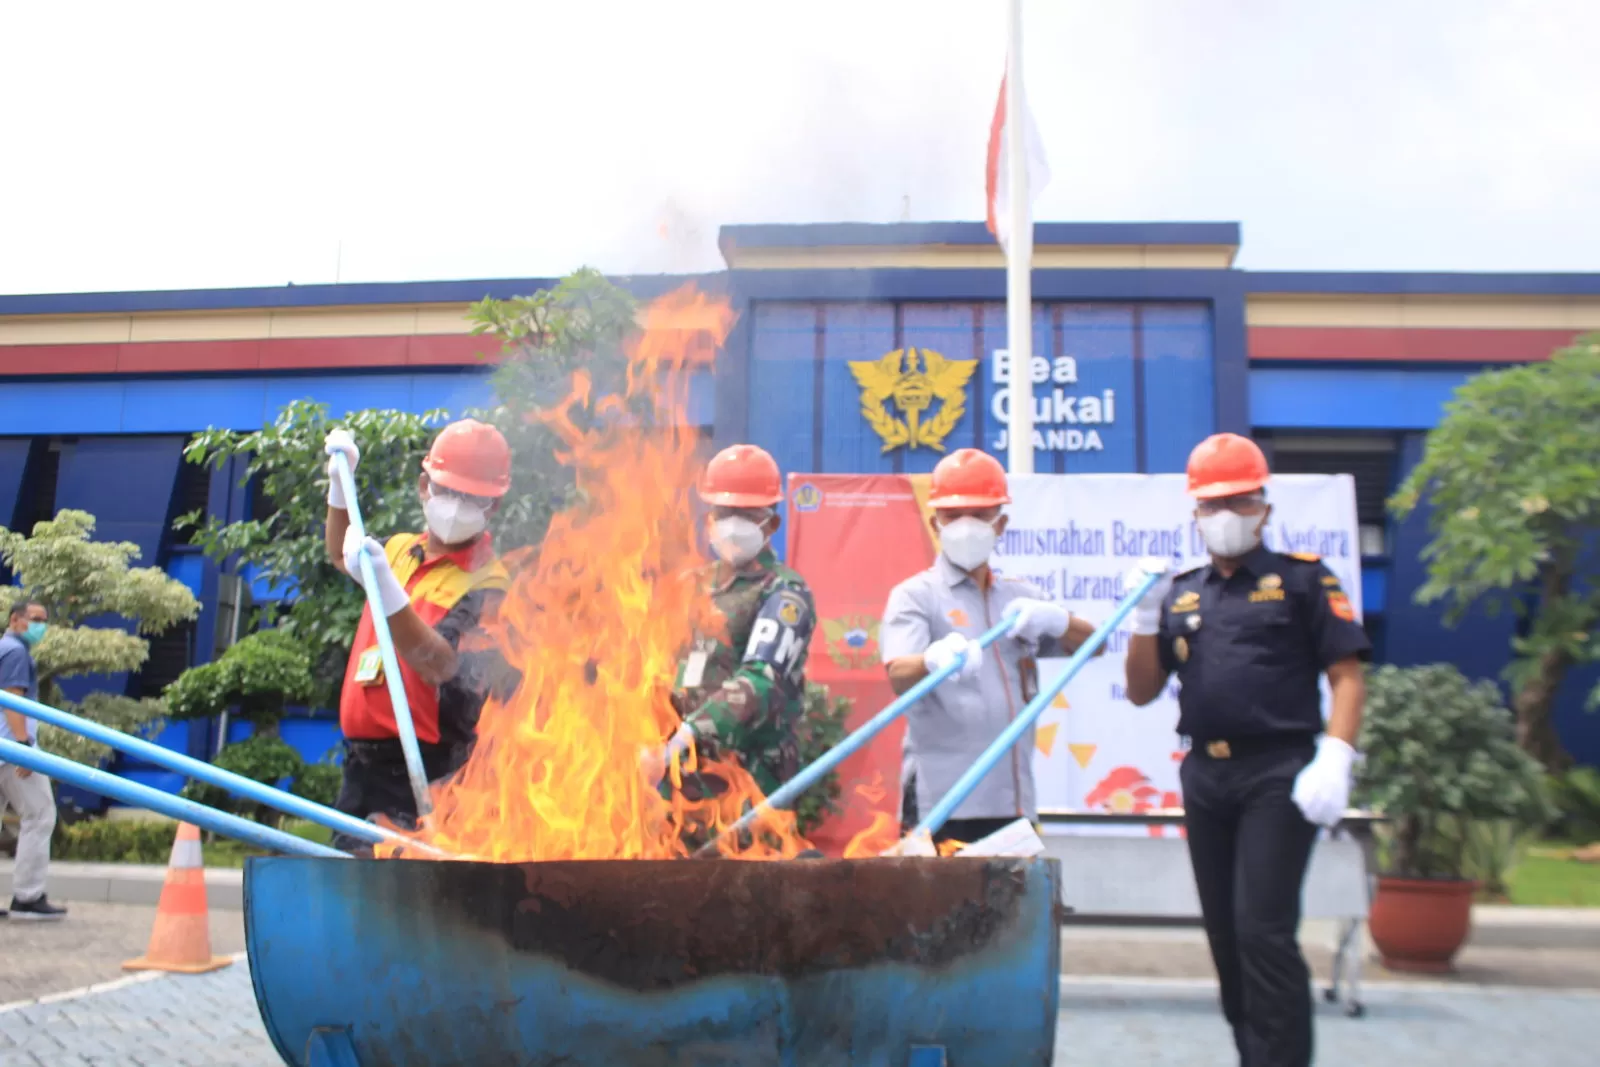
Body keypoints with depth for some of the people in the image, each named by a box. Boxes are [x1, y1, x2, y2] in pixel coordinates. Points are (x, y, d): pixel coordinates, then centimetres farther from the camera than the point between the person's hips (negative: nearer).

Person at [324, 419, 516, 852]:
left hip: (420, 774, -8)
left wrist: (385, 586, -37)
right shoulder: (402, 548, 10)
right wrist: (340, 481, 22)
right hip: (362, 760, 8)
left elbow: (439, 665, -28)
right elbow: (340, 556, 33)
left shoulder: (486, 582, -13)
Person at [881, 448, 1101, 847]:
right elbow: (898, 676, -18)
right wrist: (934, 660, -41)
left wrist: (1054, 618, -14)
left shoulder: (1021, 596, 17)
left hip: (1014, 802, 5)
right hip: (943, 803, -5)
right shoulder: (915, 595, -1)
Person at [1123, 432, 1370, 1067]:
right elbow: (1141, 693, 12)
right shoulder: (1178, 593, 14)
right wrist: (1145, 618, -3)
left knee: (1263, 928, -12)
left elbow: (1346, 675, -4)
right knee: (1225, 930, 11)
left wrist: (1334, 759, -17)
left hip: (1278, 774, -5)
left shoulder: (1302, 580, 2)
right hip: (1204, 776, 5)